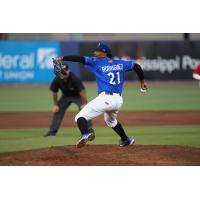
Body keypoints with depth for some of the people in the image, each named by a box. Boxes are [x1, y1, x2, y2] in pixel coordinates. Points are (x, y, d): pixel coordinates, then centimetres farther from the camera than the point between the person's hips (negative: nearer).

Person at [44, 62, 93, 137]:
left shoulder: (74, 79, -36)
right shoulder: (57, 80, -24)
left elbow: (82, 91, -32)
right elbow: (54, 92, -9)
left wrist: (84, 104, -33)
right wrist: (55, 105, -4)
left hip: (77, 96, -4)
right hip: (65, 96, 4)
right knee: (57, 110, -1)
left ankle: (89, 129, -18)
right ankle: (52, 131, 9)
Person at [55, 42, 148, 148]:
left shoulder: (97, 62, 3)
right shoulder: (120, 64, 17)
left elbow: (81, 59, -5)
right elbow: (136, 66, 20)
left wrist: (63, 58, -2)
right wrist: (142, 81, 28)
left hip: (105, 98, -7)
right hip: (118, 100, 7)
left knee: (80, 117, -9)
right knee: (111, 120, 38)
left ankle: (85, 135, -39)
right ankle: (126, 140, 46)